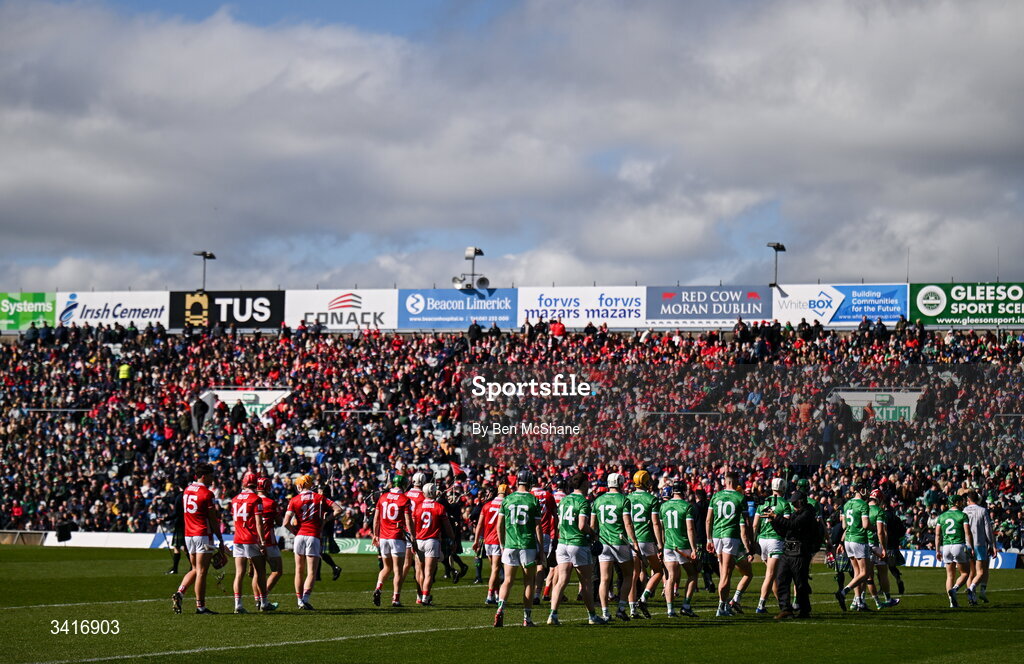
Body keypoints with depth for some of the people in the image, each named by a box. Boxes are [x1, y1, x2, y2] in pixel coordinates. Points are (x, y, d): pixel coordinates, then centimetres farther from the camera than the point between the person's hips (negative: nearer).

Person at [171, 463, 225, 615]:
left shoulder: (186, 491, 11)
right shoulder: (207, 494, -11)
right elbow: (213, 520, -10)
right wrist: (221, 541, -4)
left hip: (189, 535, 7)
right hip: (203, 535, -7)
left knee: (195, 570, 17)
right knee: (201, 571, -3)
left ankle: (179, 592, -1)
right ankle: (200, 606, -1)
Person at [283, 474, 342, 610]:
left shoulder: (294, 500, 3)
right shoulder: (320, 498, 6)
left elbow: (286, 523, -6)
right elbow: (338, 509, -3)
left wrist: (295, 532, 10)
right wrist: (325, 521, 5)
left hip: (299, 536, 1)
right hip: (314, 537, -1)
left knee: (299, 571, 13)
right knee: (311, 572, -3)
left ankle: (299, 599, 16)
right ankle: (305, 598, -20)